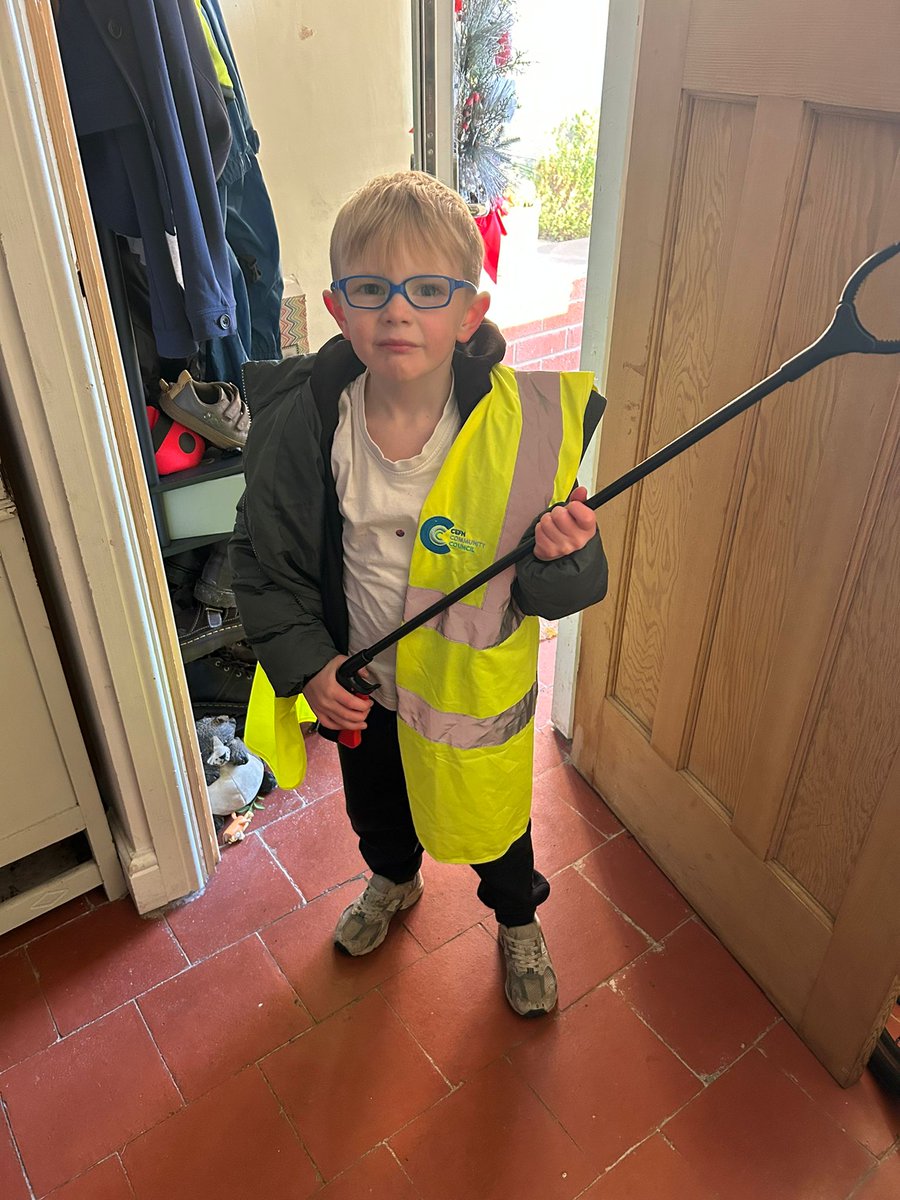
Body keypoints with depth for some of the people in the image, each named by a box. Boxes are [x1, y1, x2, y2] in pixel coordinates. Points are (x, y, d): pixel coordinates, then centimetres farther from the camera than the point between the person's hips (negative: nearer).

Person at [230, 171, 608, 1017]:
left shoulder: (522, 425, -24)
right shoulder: (302, 425, -20)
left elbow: (568, 593, -16)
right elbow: (262, 558, -6)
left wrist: (559, 559, -38)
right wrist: (305, 661, -14)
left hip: (477, 683, -2)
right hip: (359, 680, 3)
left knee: (492, 820, 22)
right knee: (375, 804, 30)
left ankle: (517, 921, 57)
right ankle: (393, 880, 66)